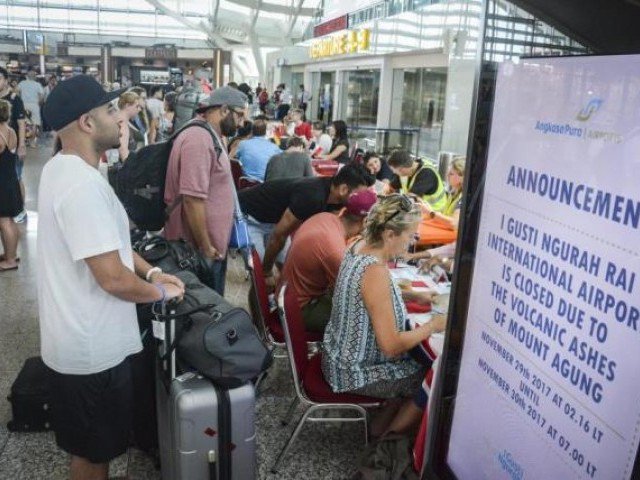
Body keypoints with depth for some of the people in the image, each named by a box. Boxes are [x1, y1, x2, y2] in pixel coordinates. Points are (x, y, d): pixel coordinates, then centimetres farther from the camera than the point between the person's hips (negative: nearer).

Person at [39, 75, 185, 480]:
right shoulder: (83, 184, -28)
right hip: (91, 348, -10)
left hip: (81, 338, 10)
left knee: (91, 445, 28)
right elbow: (113, 278, -29)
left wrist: (151, 271, 5)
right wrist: (161, 292, -11)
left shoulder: (62, 169, 6)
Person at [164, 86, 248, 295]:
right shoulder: (199, 139, -21)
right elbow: (193, 199, -26)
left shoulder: (210, 136, 12)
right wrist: (206, 249, -20)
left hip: (213, 247, 10)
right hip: (199, 250, -10)